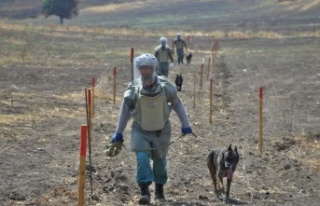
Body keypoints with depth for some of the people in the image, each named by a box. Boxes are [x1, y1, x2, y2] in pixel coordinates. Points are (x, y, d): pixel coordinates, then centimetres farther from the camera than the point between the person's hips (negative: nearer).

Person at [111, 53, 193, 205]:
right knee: (142, 158, -19)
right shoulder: (133, 89, -15)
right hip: (141, 131, -1)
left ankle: (159, 190, 33)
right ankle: (144, 192, -16)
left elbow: (177, 104, 0)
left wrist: (185, 125, 1)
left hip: (161, 131, 1)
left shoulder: (165, 87, -15)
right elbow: (125, 111, -3)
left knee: (160, 161, 12)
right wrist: (118, 133, 1)